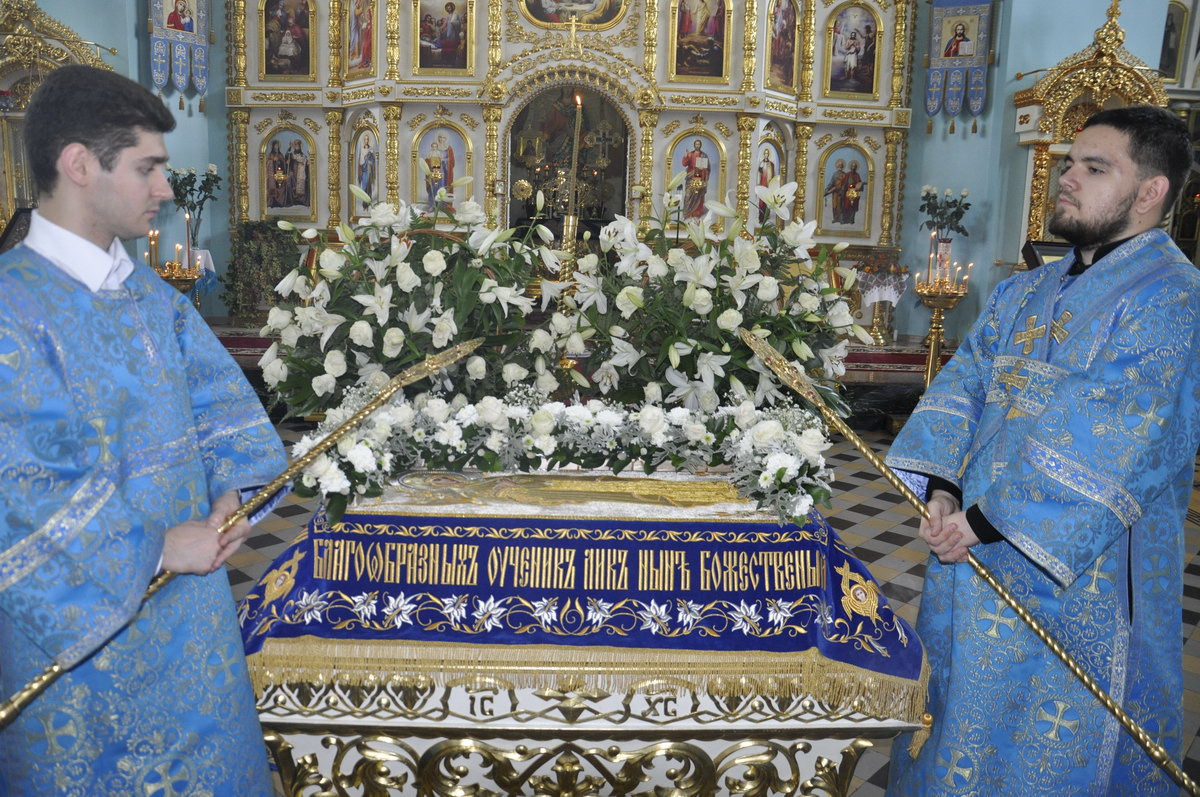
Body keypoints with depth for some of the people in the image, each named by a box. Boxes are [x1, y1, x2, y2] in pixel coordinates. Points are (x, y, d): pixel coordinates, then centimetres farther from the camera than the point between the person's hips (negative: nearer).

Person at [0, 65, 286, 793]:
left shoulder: (151, 291, 5)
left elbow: (218, 396, 7)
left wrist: (231, 488, -10)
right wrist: (158, 546, -20)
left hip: (192, 599, 6)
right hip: (80, 622, -6)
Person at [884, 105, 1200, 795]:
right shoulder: (1024, 292, 10)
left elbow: (1104, 444, -24)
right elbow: (965, 382, 3)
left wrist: (988, 517, -23)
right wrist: (944, 485, -12)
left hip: (1078, 577, -7)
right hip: (977, 557, 7)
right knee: (963, 709, 22)